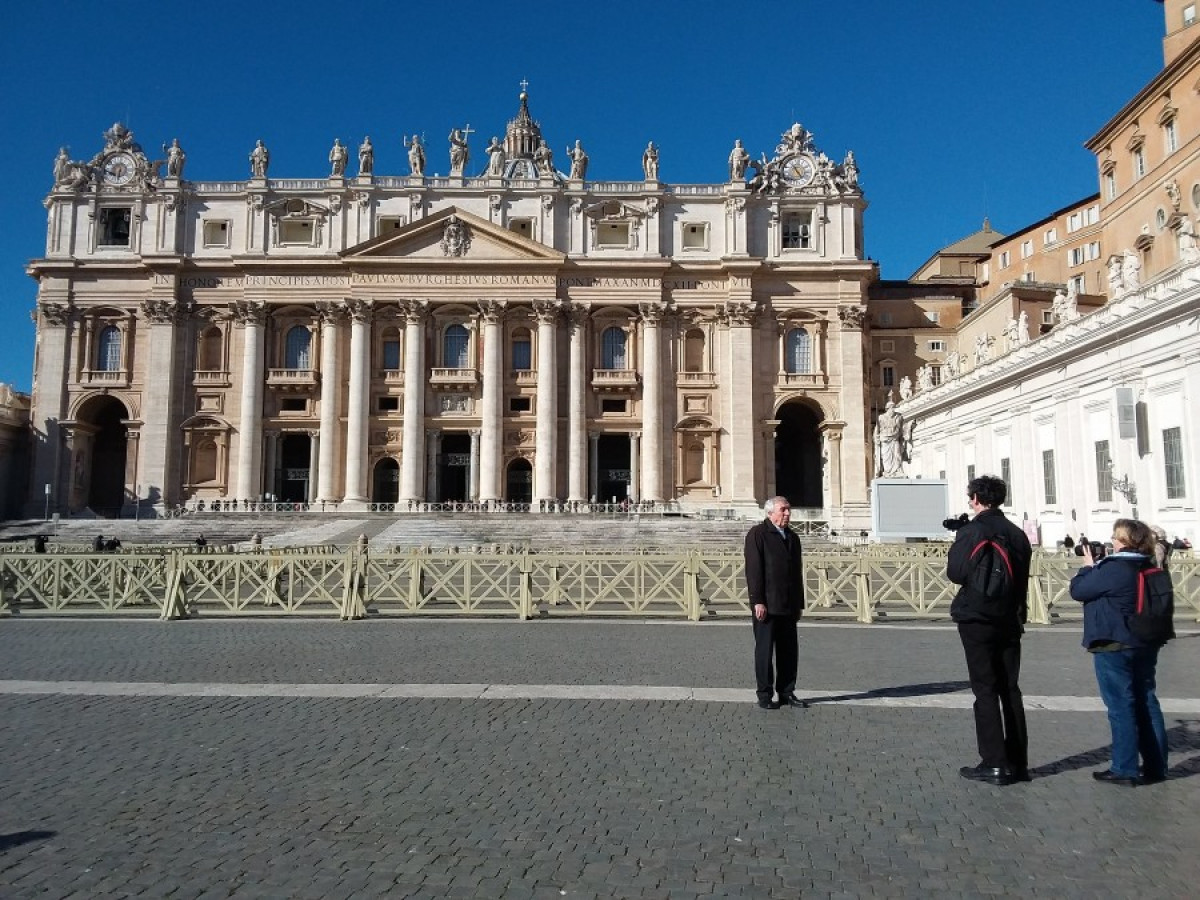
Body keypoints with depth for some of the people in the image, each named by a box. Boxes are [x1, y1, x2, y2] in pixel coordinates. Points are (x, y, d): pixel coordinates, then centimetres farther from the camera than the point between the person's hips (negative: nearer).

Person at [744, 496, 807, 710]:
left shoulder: (792, 538, 17)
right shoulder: (757, 534, -5)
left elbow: (797, 572, 19)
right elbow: (753, 570, -12)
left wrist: (799, 604, 15)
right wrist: (757, 601, -18)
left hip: (788, 607, 7)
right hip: (767, 606, -6)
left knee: (789, 651, 9)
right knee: (764, 651, 2)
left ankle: (786, 693, 18)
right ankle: (765, 696, 9)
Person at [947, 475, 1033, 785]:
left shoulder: (971, 531, -12)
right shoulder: (1017, 534, 7)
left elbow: (956, 573, -14)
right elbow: (1023, 579, 13)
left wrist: (956, 547, 2)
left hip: (977, 621, -6)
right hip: (1009, 621, 6)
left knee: (985, 691, -1)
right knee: (1010, 689, 12)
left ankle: (994, 764, 0)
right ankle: (1018, 763, 17)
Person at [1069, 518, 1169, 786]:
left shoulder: (1113, 569, -20)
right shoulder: (1149, 570, 7)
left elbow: (1077, 590, -11)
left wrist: (1088, 567, 3)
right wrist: (1097, 567, 12)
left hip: (1114, 647, -8)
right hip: (1145, 646, 8)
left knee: (1121, 706, -3)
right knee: (1146, 703, 13)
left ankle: (1124, 770, 1)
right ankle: (1155, 766, 20)